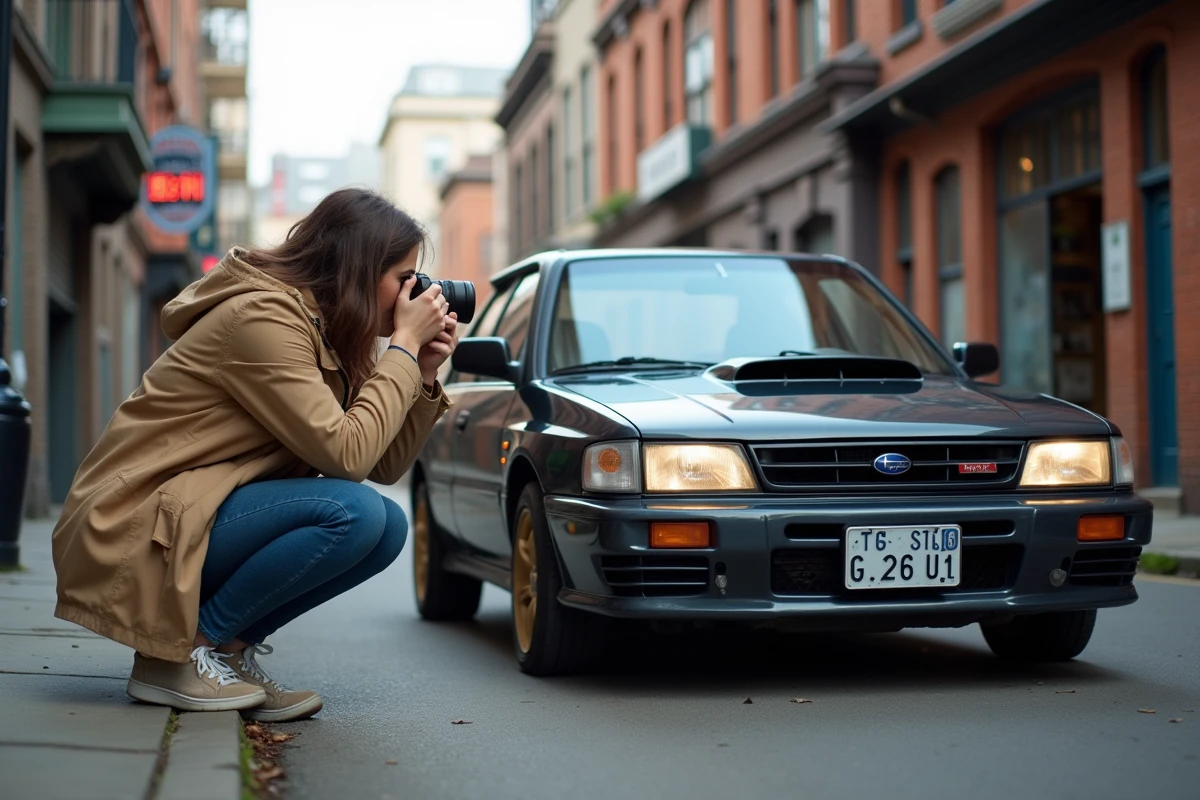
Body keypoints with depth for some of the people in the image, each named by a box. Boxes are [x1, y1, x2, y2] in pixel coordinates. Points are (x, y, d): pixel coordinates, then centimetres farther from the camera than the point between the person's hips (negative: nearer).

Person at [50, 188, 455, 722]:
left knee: (388, 527, -4)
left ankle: (228, 648, 1)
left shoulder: (318, 328, 11)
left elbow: (384, 466, 8)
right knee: (352, 512, -25)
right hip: (135, 534, -9)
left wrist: (423, 373, -2)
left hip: (192, 513, 9)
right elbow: (346, 454, -25)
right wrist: (405, 346, -16)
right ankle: (176, 654, -13)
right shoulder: (261, 317, -18)